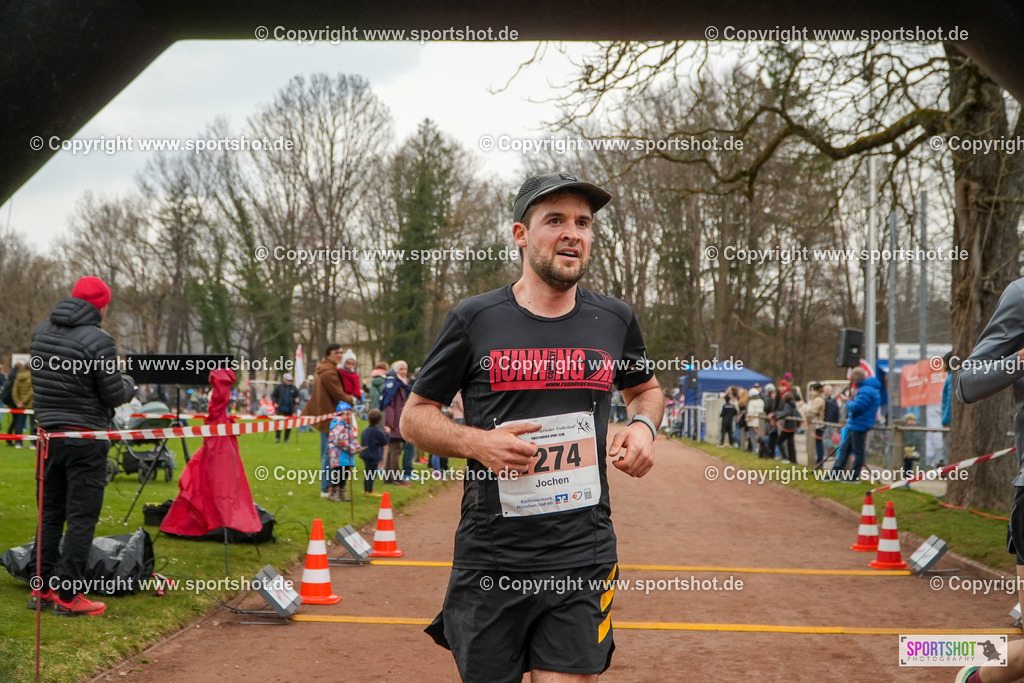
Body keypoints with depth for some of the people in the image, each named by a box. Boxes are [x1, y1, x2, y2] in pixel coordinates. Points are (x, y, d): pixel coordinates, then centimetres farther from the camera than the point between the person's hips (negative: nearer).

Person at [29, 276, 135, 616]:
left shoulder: (41, 331, 7)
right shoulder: (97, 341, -16)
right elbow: (115, 396, -10)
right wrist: (128, 383, 10)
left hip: (48, 433, 7)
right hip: (85, 440, -7)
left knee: (50, 512, 15)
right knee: (81, 517, -1)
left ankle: (43, 587, 20)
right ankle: (68, 595, -1)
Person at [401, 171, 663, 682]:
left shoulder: (614, 320, 6)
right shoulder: (474, 320, -2)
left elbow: (645, 389, 25)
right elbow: (414, 416, 5)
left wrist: (643, 424, 2)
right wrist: (477, 442, -14)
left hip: (584, 557, 1)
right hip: (490, 559, -1)